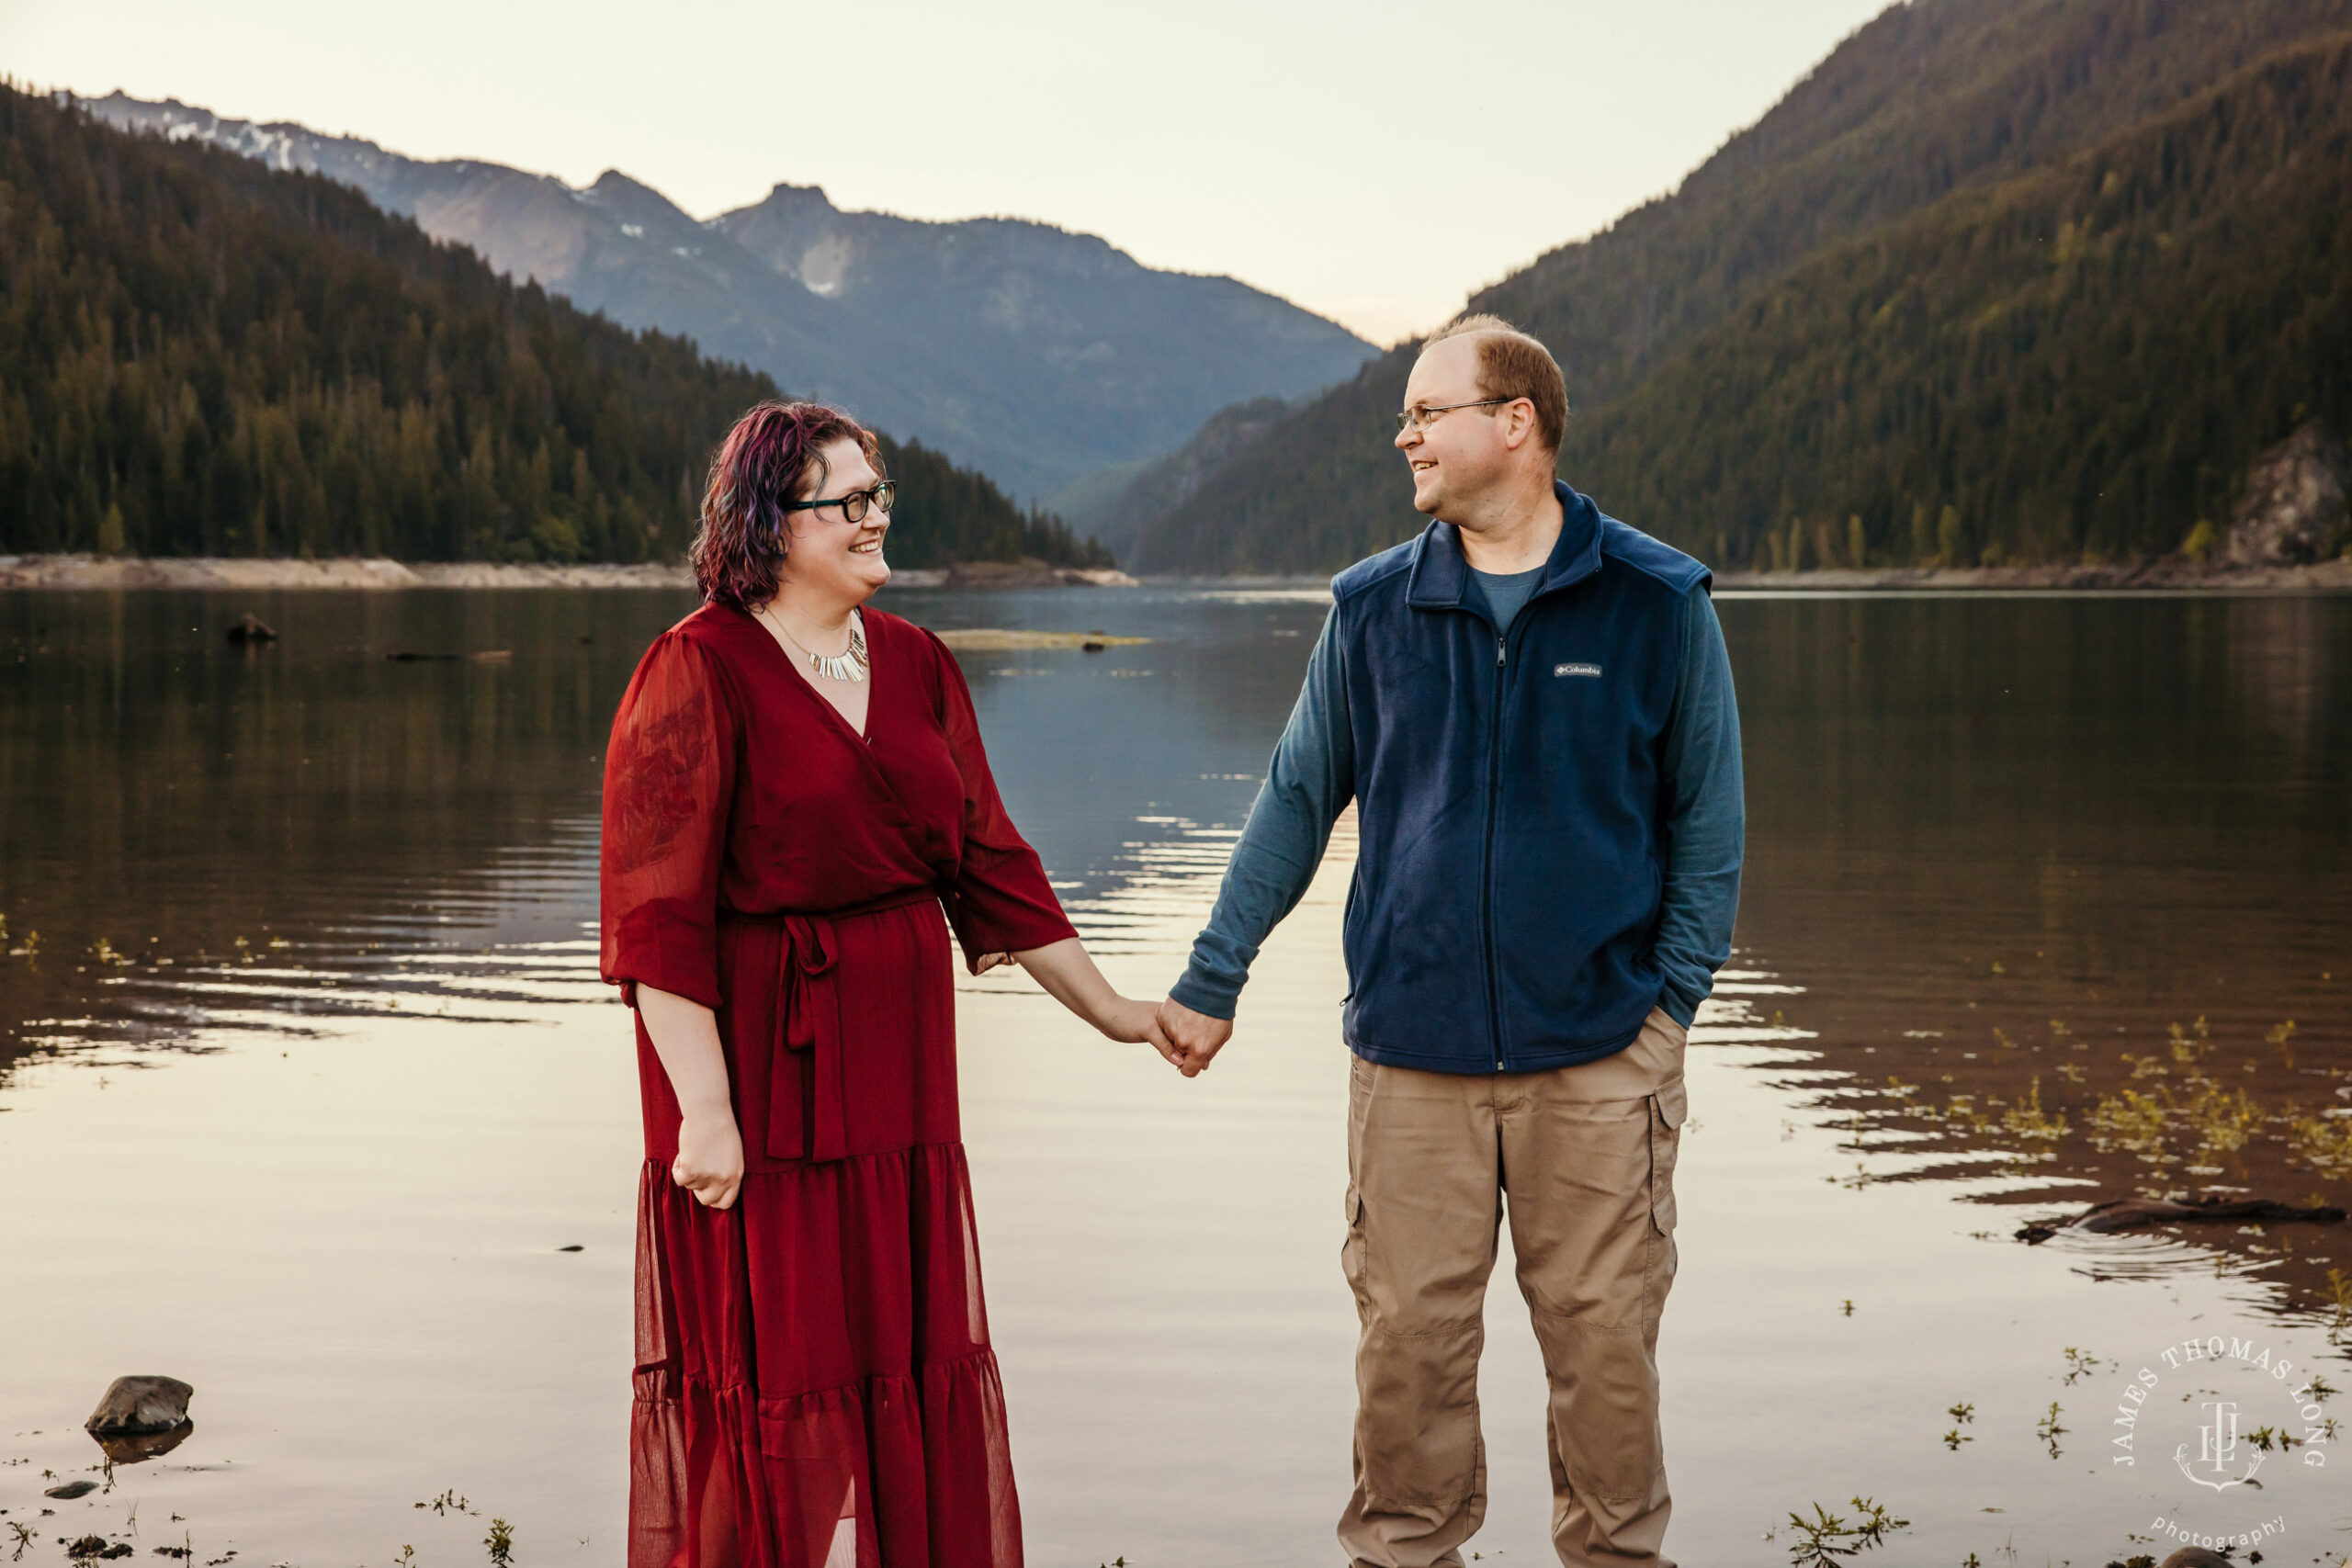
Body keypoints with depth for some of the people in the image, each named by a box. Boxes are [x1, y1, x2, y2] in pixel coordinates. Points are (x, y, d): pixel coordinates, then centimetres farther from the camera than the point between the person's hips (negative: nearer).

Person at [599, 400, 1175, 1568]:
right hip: (760, 1065, -6)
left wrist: (1108, 1009, 14)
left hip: (897, 1063, 6)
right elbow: (660, 918, -15)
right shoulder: (697, 674, -11)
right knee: (771, 1374, 3)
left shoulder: (912, 663, 9)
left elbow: (987, 861, 14)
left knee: (914, 1360, 12)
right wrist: (704, 1109, -20)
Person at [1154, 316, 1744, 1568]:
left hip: (1598, 1050, -1)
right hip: (1412, 1050, 2)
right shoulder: (1373, 608, 6)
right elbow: (1295, 802, 12)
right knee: (1408, 1333, 4)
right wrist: (1212, 979, 11)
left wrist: (1673, 996, 0)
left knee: (1603, 1333, 4)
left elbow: (1706, 818, 7)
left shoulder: (1657, 603, 1)